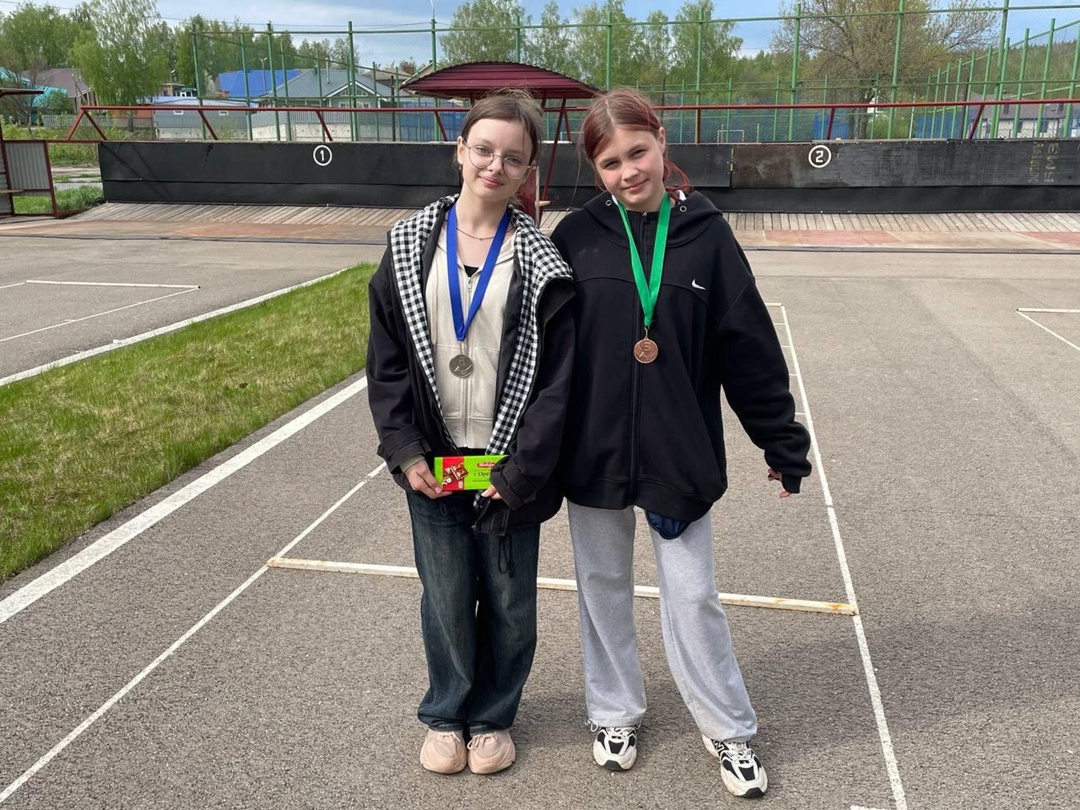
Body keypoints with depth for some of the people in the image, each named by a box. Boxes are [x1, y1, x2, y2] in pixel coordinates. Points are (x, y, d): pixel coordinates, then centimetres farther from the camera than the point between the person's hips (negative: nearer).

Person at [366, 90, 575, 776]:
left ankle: (492, 715, 38)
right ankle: (446, 714, 38)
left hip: (509, 466, -1)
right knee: (445, 598, 14)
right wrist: (405, 451, -8)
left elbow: (556, 379, -9)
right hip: (434, 462, 1)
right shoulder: (410, 246, -1)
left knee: (509, 602, 13)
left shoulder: (542, 262, -7)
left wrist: (521, 471, -14)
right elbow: (386, 359, 1)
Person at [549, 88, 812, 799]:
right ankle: (616, 713, 37)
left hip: (680, 452, -1)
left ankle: (729, 729, 29)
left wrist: (784, 443, 3)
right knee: (604, 587, 15)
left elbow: (750, 347, -1)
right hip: (592, 449, 1)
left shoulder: (705, 233, -4)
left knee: (693, 596, 8)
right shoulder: (577, 237, -3)